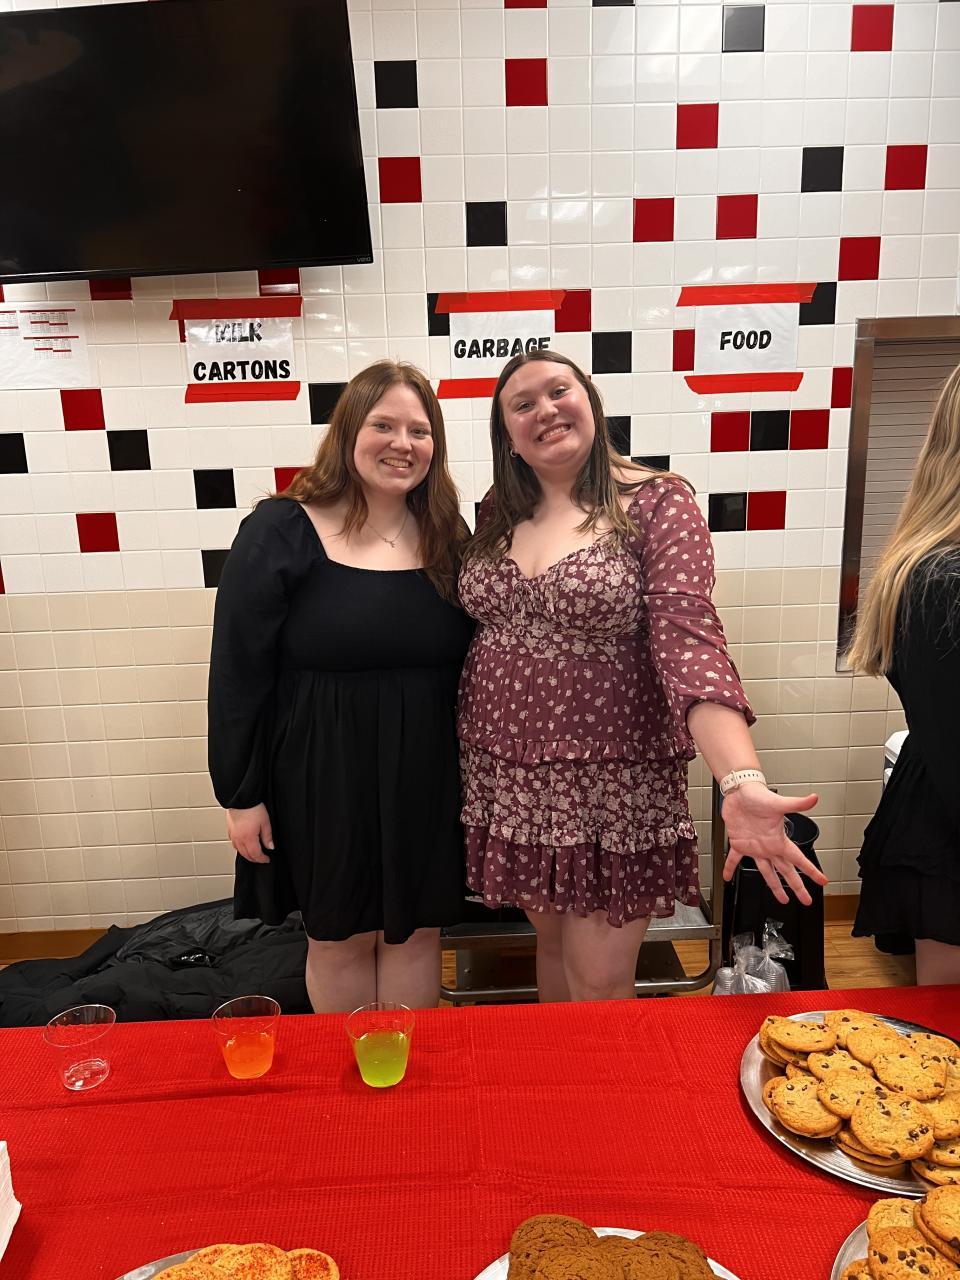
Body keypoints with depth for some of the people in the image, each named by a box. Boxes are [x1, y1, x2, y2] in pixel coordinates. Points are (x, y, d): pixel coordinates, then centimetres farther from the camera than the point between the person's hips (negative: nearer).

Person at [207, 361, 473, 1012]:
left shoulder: (446, 536, 2)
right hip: (323, 779, -3)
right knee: (340, 937, 15)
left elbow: (476, 664, 7)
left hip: (426, 779, 3)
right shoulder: (281, 532, -10)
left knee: (416, 932, 16)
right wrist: (242, 793, -8)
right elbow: (238, 671, -8)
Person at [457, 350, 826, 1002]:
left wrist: (742, 781, -33)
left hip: (614, 783, -4)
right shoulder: (497, 513, 5)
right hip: (507, 777, 4)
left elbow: (689, 639, -20)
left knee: (599, 980, 5)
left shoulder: (658, 503, -9)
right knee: (551, 940, 20)